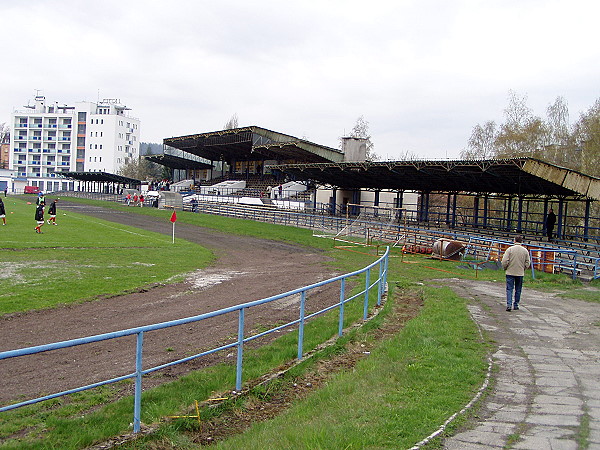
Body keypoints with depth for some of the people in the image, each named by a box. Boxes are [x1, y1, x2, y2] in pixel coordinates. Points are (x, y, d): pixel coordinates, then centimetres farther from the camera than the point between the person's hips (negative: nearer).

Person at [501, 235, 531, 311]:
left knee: (509, 289, 1)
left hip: (510, 272, -2)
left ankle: (509, 304, -11)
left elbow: (504, 261, -12)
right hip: (520, 273, 2)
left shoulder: (510, 249, -9)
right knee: (518, 290, 13)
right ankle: (516, 305, 18)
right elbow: (527, 263, 2)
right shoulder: (525, 251, -1)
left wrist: (505, 268, 6)